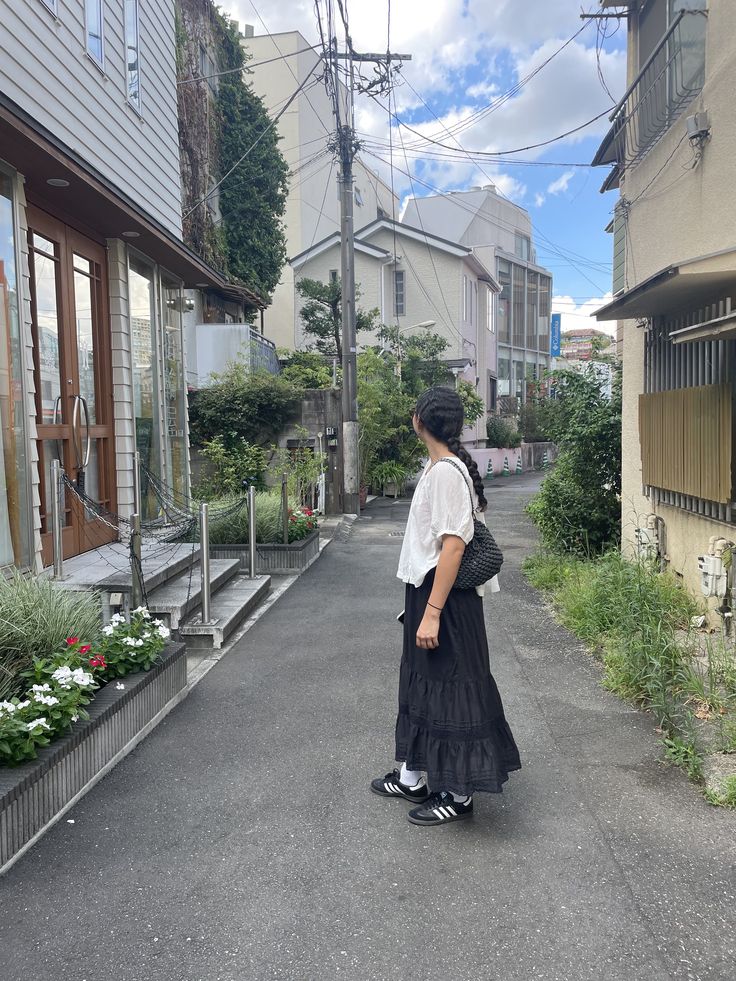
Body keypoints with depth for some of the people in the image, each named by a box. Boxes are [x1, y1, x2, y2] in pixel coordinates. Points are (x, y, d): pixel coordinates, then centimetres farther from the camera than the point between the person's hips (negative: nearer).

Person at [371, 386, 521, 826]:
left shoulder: (447, 471, -19)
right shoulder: (438, 467, 10)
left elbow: (453, 546, -24)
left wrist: (432, 613, -24)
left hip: (446, 599, -10)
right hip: (427, 591, 10)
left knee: (449, 689, 2)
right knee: (420, 684, 18)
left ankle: (459, 794, 18)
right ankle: (412, 777, 34)